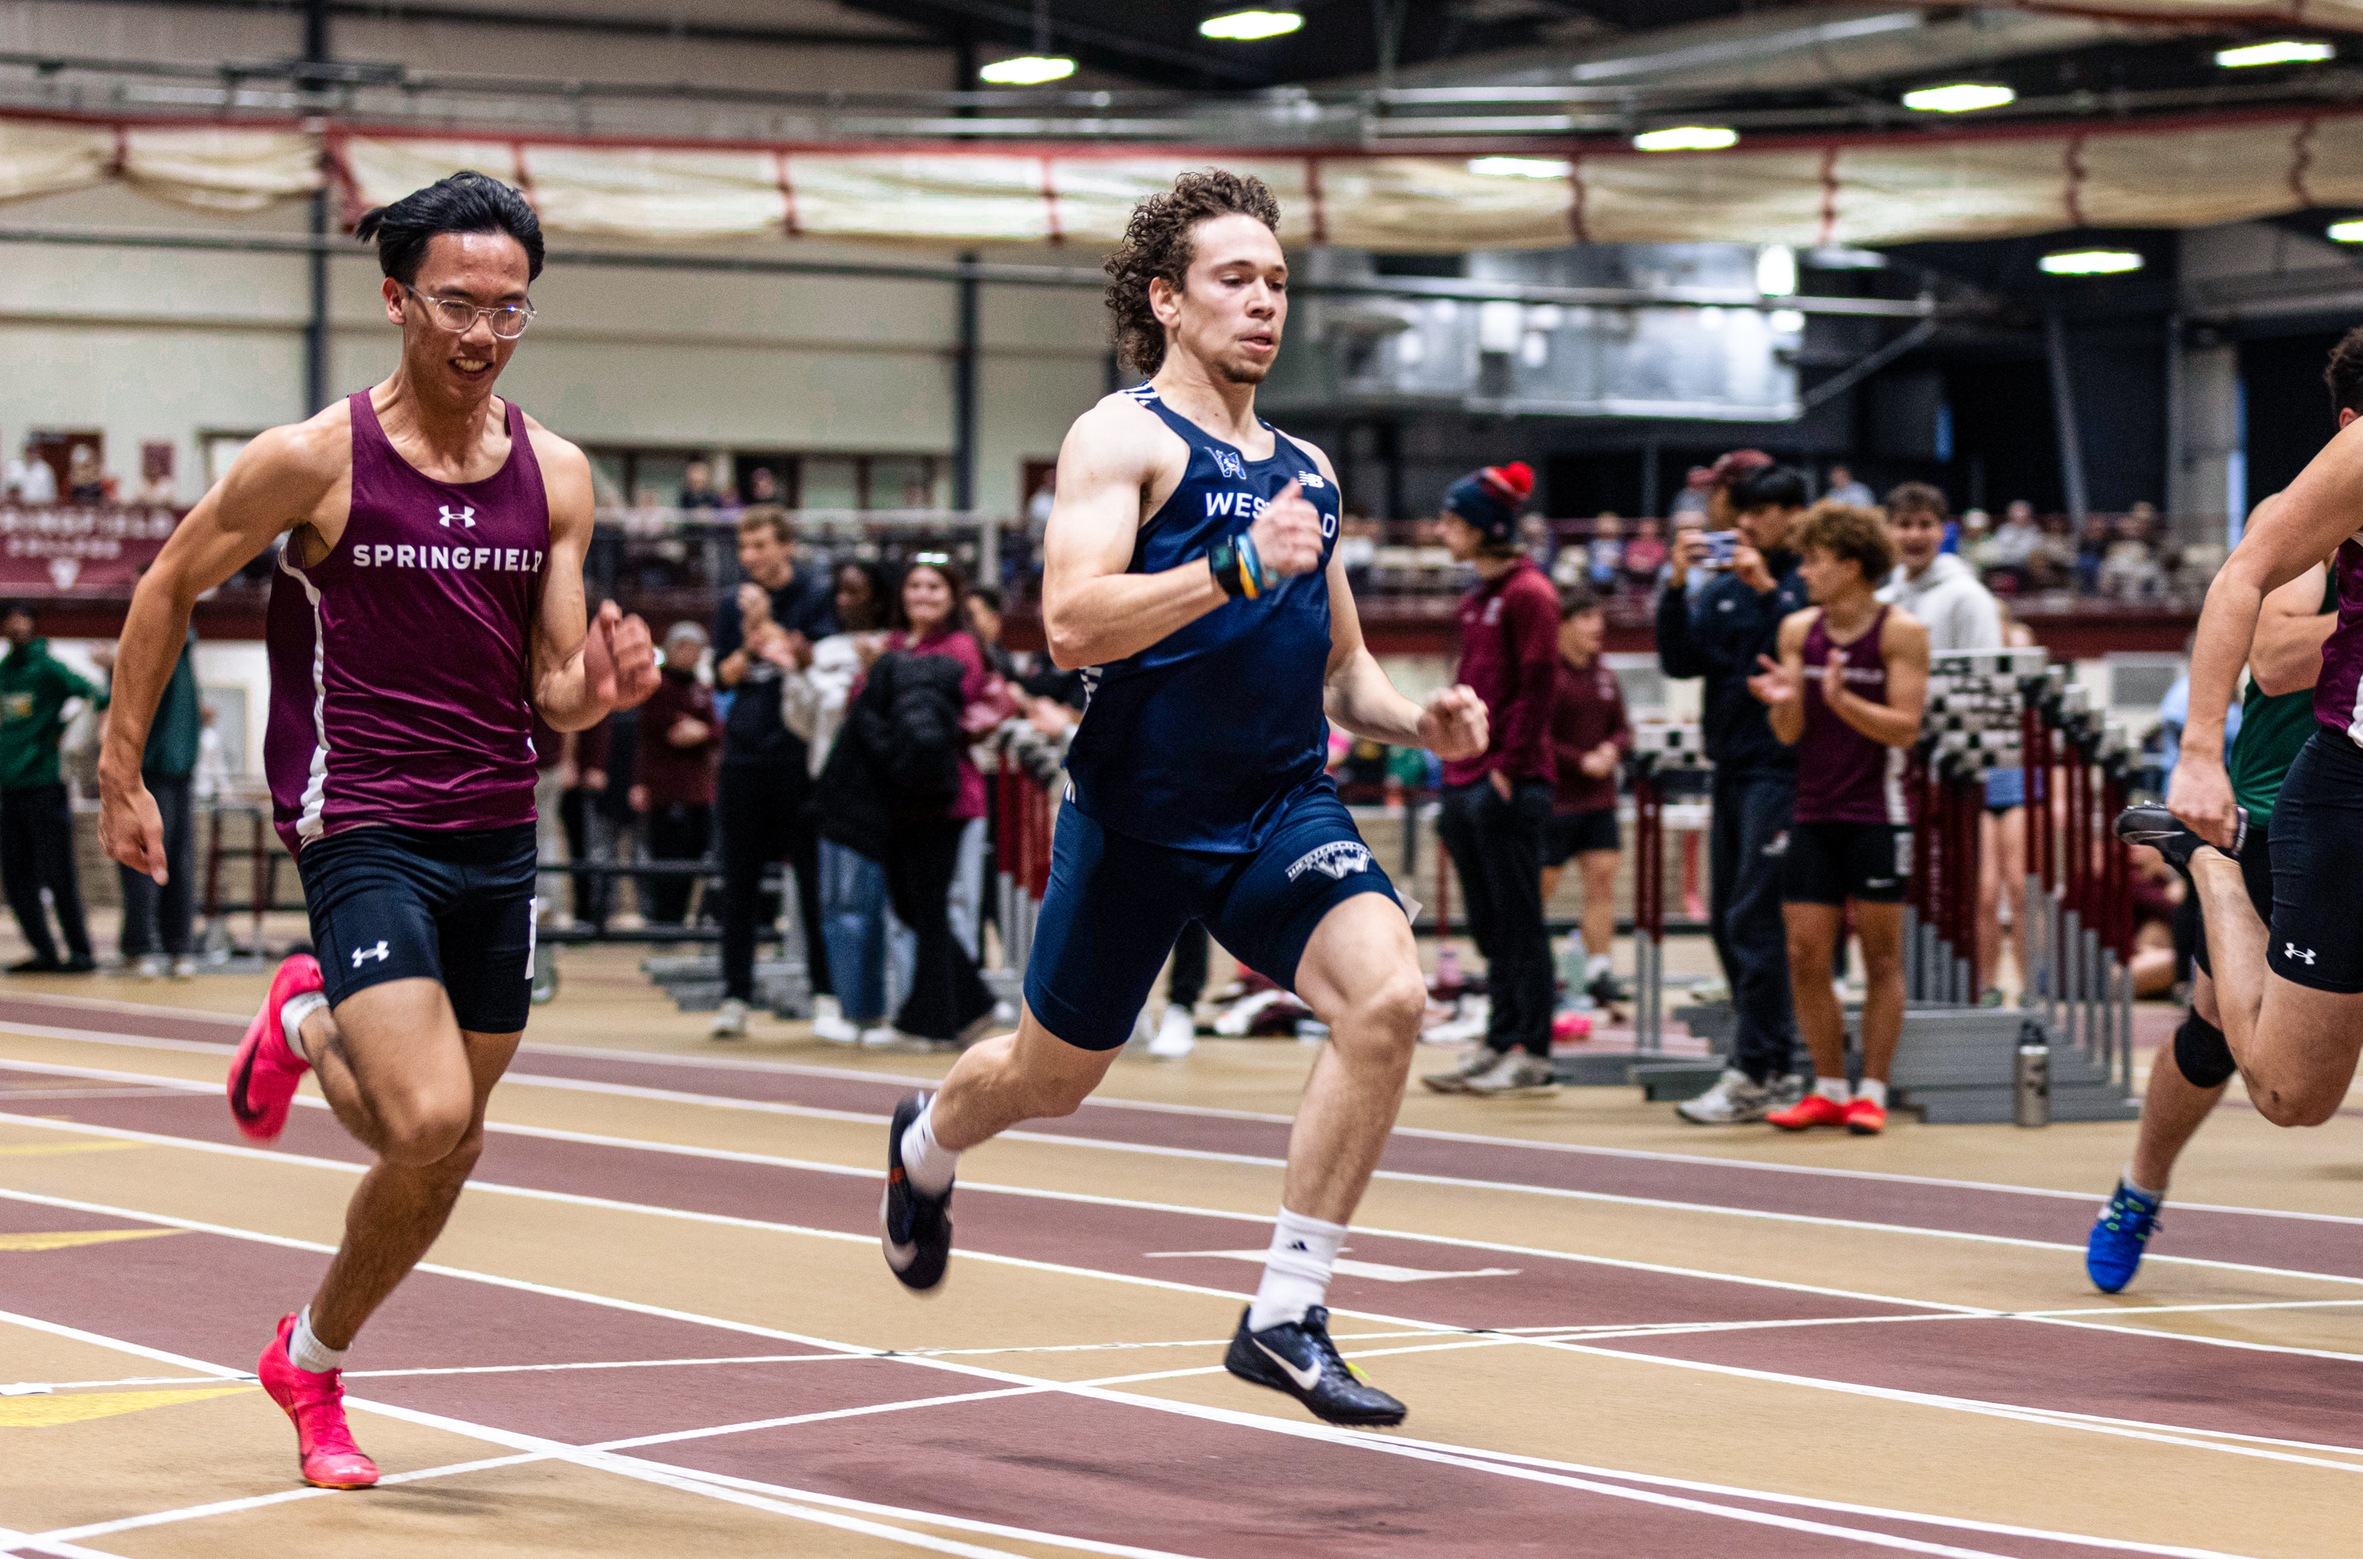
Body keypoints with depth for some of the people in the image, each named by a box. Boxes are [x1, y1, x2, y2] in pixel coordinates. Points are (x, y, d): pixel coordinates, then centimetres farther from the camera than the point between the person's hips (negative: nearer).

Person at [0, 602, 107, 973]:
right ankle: (44, 952, 14)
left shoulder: (48, 667, -5)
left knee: (57, 874, -5)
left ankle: (80, 951, 2)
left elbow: (91, 692, -16)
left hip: (44, 785, -7)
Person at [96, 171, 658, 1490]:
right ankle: (310, 1026, 10)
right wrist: (122, 773, 5)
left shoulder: (557, 476, 3)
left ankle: (311, 1362, 37)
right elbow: (170, 588, 3)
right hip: (364, 828, -5)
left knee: (448, 1152, 12)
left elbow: (553, 691, 6)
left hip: (499, 836, 5)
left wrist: (603, 689, -18)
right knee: (429, 1123, -22)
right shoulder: (313, 461, -10)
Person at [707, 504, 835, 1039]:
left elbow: (820, 662, -12)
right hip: (744, 755, 4)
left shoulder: (817, 595, -1)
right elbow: (723, 677, 7)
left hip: (799, 755, -4)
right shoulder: (733, 605, 11)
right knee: (739, 884, 3)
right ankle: (735, 998, 6)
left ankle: (826, 991, 8)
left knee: (814, 881, 1)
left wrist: (770, 628, -21)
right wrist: (749, 648, -11)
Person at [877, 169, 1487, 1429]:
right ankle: (925, 1148, 51)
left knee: (1386, 996, -22)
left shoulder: (1305, 470, 14)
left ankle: (1285, 1315, -15)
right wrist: (1237, 567, -30)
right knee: (1051, 1074, 12)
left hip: (1282, 804, 5)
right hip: (1139, 811, -4)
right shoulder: (1125, 437, -8)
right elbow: (1071, 624, -22)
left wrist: (1414, 719, 2)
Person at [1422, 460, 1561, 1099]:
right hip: (1466, 780, 9)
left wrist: (1509, 766, -16)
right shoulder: (1477, 598, 17)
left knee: (1518, 920, -5)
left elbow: (1537, 687, -15)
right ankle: (1499, 1042, 16)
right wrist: (1455, 767, 14)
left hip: (1509, 786, -9)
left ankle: (1532, 1054, -3)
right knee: (1487, 923, 11)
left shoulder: (1529, 593, -10)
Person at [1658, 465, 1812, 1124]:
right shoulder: (1720, 587, 13)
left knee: (1755, 921, -11)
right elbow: (1681, 661, 6)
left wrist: (1767, 589, -22)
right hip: (1730, 767, 8)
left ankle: (1752, 1075, -11)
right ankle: (1776, 1064, 19)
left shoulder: (1807, 583, -6)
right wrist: (1676, 586, -4)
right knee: (1727, 924, 10)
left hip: (1781, 768, -8)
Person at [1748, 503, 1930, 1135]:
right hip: (1812, 814, 4)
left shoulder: (1901, 631, -6)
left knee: (1881, 958, 2)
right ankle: (1830, 1089, 11)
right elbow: (1789, 732, 5)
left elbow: (1905, 727, -11)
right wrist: (1784, 701, -16)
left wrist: (1841, 699, -23)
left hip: (1876, 815, -4)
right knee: (1806, 957, 2)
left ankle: (1872, 1092, 7)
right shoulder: (1799, 630, 6)